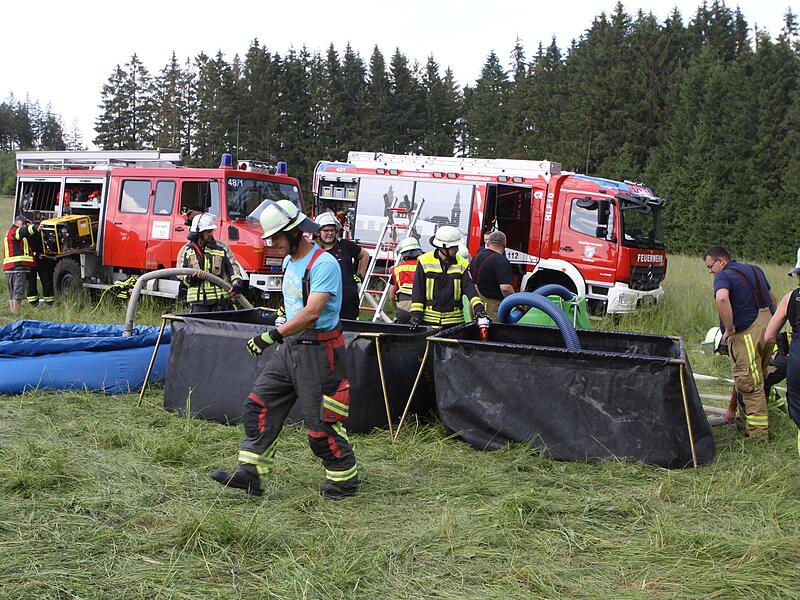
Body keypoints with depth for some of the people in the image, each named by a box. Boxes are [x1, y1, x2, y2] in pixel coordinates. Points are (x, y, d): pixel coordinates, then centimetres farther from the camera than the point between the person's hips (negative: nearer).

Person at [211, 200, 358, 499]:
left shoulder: (324, 264, -18)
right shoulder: (289, 261, 12)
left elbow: (311, 312, -28)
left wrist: (273, 335, -32)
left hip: (317, 350, -9)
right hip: (290, 347, 9)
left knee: (319, 422, -3)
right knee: (259, 405, 3)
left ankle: (344, 480, 14)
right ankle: (251, 473, 6)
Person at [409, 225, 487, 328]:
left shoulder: (462, 264, 2)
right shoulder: (424, 262, -2)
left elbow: (469, 286, -7)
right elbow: (418, 289, -1)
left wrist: (478, 306, -24)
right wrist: (416, 312, -8)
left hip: (454, 320, 2)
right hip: (429, 319, -2)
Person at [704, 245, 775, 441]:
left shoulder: (724, 275, -9)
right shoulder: (754, 270, 18)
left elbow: (722, 298, -31)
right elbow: (772, 298, 27)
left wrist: (729, 329, -21)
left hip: (747, 332, -9)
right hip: (767, 328, 9)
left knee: (749, 384, -4)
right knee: (756, 379, 18)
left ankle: (758, 433, -2)